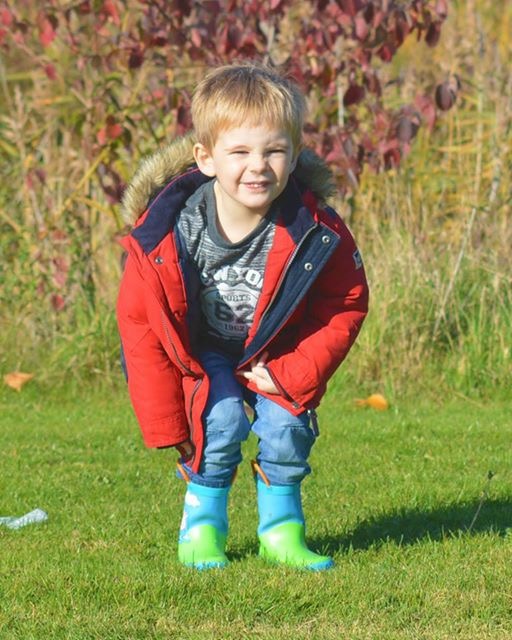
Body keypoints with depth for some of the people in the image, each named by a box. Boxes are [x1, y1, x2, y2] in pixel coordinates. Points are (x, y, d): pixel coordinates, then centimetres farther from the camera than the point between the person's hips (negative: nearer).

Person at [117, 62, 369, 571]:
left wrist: (293, 375, -23)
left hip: (278, 349, 1)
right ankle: (201, 526, -1)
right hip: (201, 349, -1)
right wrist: (165, 423, -15)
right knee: (221, 421, -23)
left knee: (287, 424, -18)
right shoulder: (166, 233, -28)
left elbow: (346, 306, -13)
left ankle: (281, 528, 5)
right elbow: (140, 322, -17)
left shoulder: (316, 233, -26)